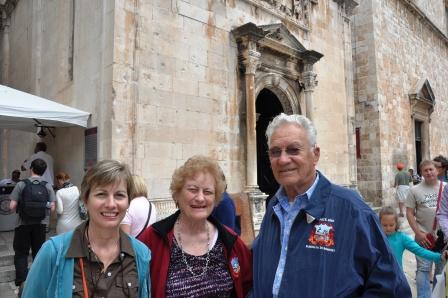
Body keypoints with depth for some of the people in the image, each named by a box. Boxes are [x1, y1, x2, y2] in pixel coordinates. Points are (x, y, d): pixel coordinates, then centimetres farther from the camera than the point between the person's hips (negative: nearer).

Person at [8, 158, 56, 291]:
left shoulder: (21, 184, -10)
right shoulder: (48, 186, -3)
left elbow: (12, 206, -11)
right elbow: (52, 207, -5)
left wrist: (20, 207, 9)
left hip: (23, 224, -2)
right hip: (40, 224, 2)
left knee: (21, 253, 10)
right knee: (38, 252, 15)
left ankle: (22, 282, 1)